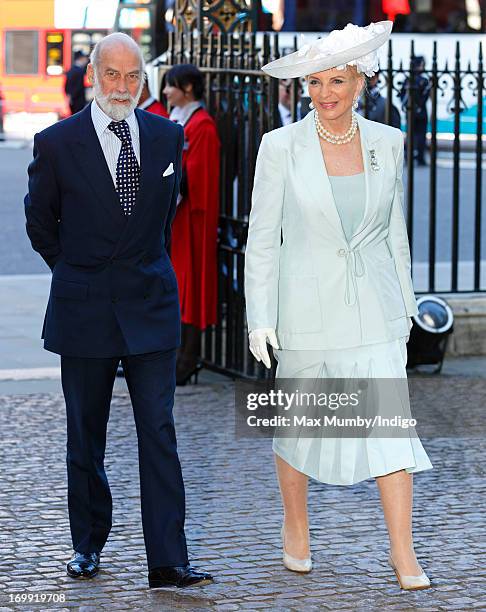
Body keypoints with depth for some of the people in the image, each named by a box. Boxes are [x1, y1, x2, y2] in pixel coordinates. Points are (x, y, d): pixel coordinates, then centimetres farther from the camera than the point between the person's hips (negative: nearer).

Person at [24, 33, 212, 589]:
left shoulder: (167, 137, 3)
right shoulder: (57, 143, -5)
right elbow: (40, 223, 9)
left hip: (150, 304, 1)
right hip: (84, 310, -1)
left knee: (159, 433, -4)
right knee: (85, 436, 10)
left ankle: (168, 561, -4)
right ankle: (87, 547, 26)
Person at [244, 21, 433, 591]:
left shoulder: (387, 143, 2)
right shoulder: (281, 145, -8)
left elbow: (394, 229, 12)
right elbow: (261, 238, -4)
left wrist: (404, 304, 13)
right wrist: (259, 319, -7)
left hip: (374, 307, 2)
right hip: (308, 305, -2)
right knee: (300, 424, 10)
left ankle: (403, 552, 1)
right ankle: (295, 529, 32)